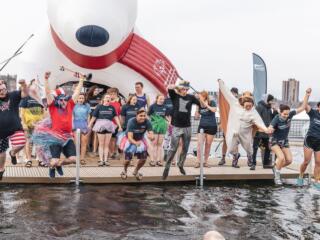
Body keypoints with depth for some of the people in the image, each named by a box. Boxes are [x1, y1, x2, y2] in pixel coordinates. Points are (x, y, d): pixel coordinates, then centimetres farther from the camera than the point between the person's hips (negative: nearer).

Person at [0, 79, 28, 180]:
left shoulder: (13, 95, -4)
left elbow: (25, 93, -16)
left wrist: (23, 84, -35)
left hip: (15, 128, -2)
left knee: (20, 144, -25)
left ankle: (12, 153, 12)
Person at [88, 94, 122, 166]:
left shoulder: (112, 108, 5)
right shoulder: (99, 107, -1)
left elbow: (116, 117, 7)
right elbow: (93, 117, 1)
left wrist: (119, 126, 4)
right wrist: (89, 126, 1)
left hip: (109, 126, 2)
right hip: (100, 126, -2)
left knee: (107, 144, 6)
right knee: (101, 144, 3)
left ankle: (105, 160, 11)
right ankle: (101, 160, 5)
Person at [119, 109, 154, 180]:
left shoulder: (147, 122, -23)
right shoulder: (131, 122, -30)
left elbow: (151, 134, -28)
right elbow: (130, 137, -36)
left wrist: (151, 137, -54)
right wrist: (135, 143, -57)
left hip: (140, 140, 3)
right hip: (130, 140, -3)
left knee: (144, 158, -7)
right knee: (128, 159, -15)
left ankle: (136, 171, 25)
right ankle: (125, 171, 21)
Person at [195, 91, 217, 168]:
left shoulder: (212, 102, -5)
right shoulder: (200, 104, 1)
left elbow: (214, 110, -24)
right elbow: (197, 116, 3)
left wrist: (206, 105, -22)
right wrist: (197, 108, -8)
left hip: (211, 126, -2)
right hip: (202, 126, 2)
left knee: (208, 144, 5)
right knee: (199, 143, -8)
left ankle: (205, 161, 15)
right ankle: (198, 161, -4)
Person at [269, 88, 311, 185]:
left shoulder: (290, 115, -16)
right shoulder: (276, 119, -27)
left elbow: (302, 107, -15)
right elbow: (270, 130, -34)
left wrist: (307, 94, -24)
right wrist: (270, 130, -59)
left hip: (284, 141, 5)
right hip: (275, 141, -5)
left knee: (289, 160, 1)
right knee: (281, 157, -25)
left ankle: (276, 168, 27)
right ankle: (277, 176, -3)